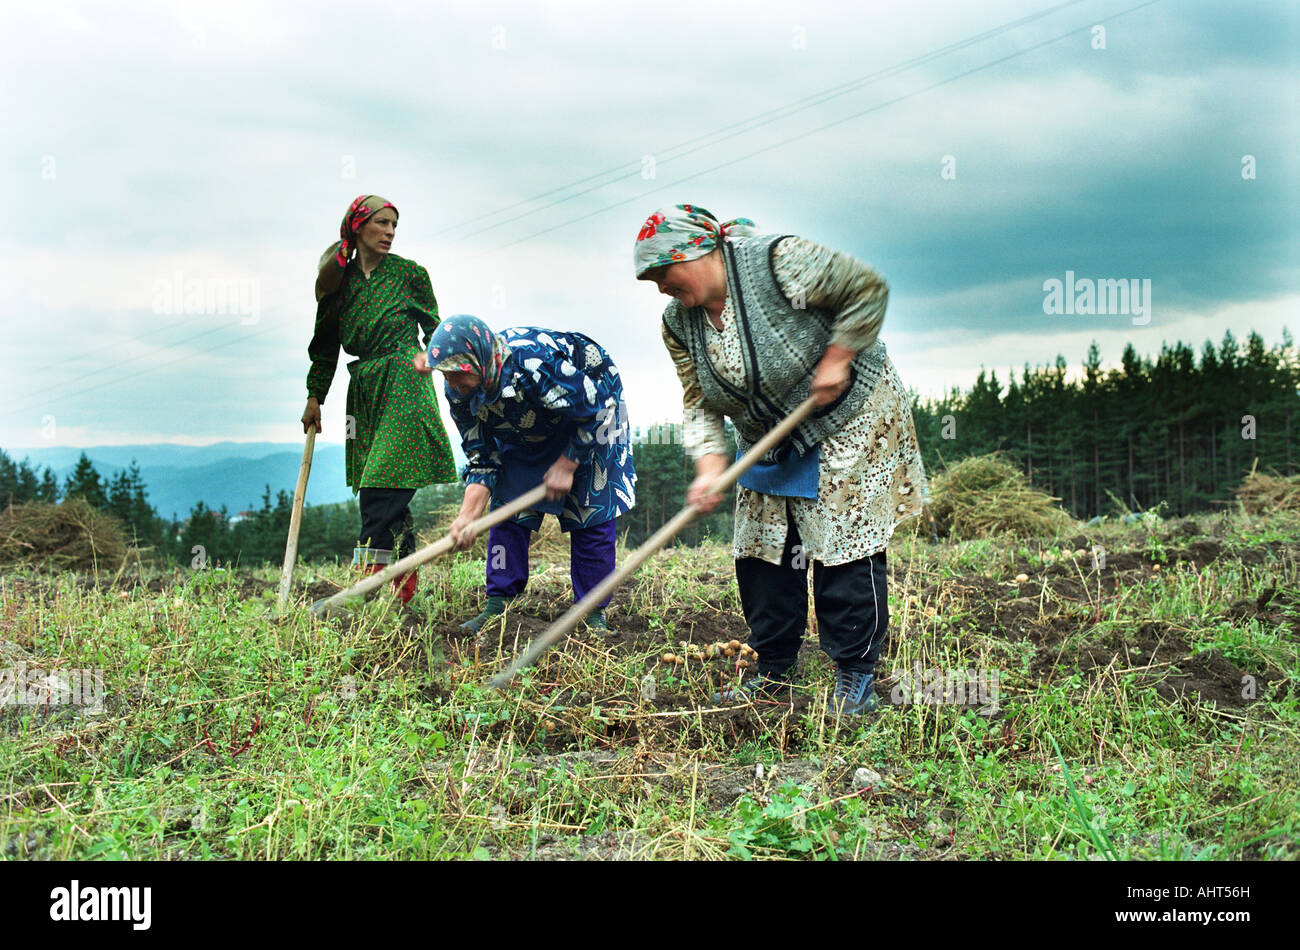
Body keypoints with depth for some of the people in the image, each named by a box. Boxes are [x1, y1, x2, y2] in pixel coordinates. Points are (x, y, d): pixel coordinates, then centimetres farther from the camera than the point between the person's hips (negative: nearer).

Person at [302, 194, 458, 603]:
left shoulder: (409, 273, 2)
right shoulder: (340, 279, 10)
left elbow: (434, 330, 10)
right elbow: (326, 344, 17)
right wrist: (315, 397, 16)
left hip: (404, 385, -4)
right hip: (364, 389, 4)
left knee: (383, 486, -14)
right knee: (391, 496, 5)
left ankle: (367, 576, -17)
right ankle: (406, 583, 13)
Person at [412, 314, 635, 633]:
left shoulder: (533, 361, -42)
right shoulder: (460, 393, -21)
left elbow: (590, 409, -28)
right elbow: (481, 462, -14)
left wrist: (566, 465, -23)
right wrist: (467, 517, -28)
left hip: (592, 404, -6)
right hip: (526, 432, 6)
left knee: (591, 511, -9)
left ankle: (593, 613, -1)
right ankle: (498, 606, 1)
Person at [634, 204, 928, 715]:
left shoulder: (779, 263, -24)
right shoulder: (679, 323, -5)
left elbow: (867, 289, -18)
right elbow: (700, 403, -5)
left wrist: (835, 360, -21)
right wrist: (710, 464, -21)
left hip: (847, 420, -6)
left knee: (846, 546, -9)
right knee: (762, 550, 4)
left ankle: (855, 675, 2)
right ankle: (774, 672, 17)